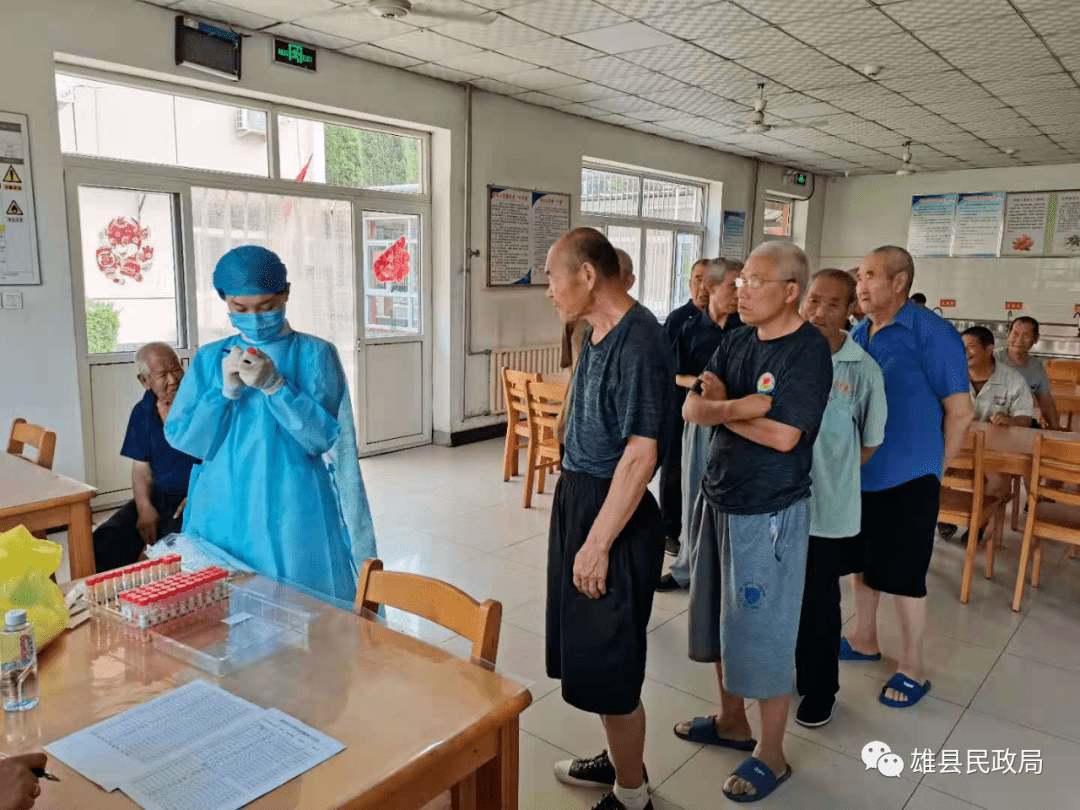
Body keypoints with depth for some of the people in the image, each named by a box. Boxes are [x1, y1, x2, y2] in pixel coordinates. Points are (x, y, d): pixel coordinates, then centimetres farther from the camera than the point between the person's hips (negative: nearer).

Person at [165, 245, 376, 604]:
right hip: (223, 513, 3)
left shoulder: (315, 353, -4)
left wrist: (273, 385, -21)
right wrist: (225, 390, -13)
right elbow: (181, 438, 1)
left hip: (293, 512, -3)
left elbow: (323, 436, -10)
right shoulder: (210, 358, 6)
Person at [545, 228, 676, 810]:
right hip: (579, 495, 9)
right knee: (590, 650, 21)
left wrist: (597, 544, -21)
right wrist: (577, 521, 16)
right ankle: (621, 759, 41)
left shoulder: (637, 342, -21)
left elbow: (640, 455, -24)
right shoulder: (598, 332, 8)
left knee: (608, 667, 5)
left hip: (613, 510, -9)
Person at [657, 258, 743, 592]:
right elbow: (676, 376, 5)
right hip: (700, 420, 2)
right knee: (694, 494, 11)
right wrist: (700, 382, -13)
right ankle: (686, 567, 26)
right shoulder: (691, 329, 2)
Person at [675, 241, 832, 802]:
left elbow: (782, 435, -24)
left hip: (768, 514, -7)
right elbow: (691, 409, -2)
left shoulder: (809, 351, -16)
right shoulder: (738, 340, 5)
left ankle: (771, 754, 25)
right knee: (720, 619, 19)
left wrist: (721, 406, -11)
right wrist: (735, 406, -22)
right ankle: (731, 721, 40)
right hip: (717, 501, 8)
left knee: (764, 632, 5)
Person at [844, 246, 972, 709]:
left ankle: (912, 669, 21)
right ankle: (864, 640, 39)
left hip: (906, 477, -7)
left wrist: (932, 467, -4)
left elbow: (960, 411, -11)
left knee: (903, 574, 3)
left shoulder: (932, 333, -14)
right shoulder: (858, 336, 6)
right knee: (862, 561, 19)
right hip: (858, 472, 7)